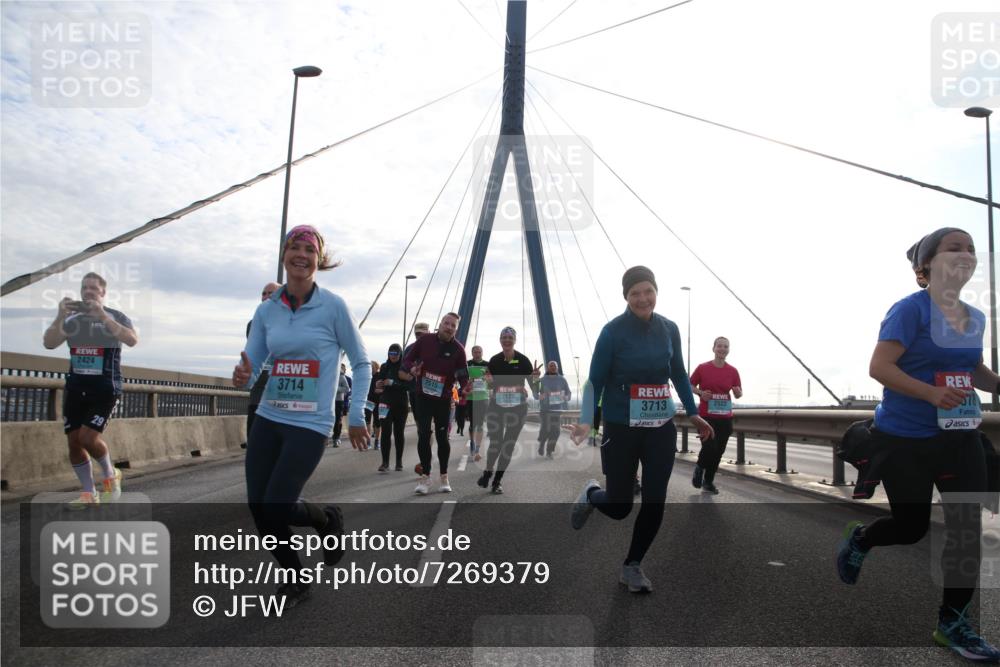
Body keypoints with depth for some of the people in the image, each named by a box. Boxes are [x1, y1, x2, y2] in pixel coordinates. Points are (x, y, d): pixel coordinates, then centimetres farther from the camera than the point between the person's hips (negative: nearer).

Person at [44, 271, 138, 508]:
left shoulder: (116, 317, -4)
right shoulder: (72, 319, 8)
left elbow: (132, 340, -24)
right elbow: (49, 343, -5)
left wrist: (103, 316, -31)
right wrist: (60, 316, -20)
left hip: (105, 388, -5)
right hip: (75, 387, 5)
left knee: (88, 437, -17)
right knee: (73, 442, 3)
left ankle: (110, 475, 10)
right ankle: (89, 494, 17)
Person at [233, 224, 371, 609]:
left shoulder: (333, 306, -8)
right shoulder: (267, 310, 3)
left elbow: (361, 363, -2)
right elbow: (251, 364, 3)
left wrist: (356, 416, -5)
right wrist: (242, 375, -21)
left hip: (310, 426, -5)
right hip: (267, 421, 5)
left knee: (276, 508, -10)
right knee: (258, 507, 4)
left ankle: (328, 520, 24)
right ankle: (295, 580, 26)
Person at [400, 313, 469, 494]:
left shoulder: (458, 349, -7)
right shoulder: (424, 340, -6)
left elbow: (462, 375, -5)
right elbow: (408, 359, 2)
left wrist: (466, 387, -26)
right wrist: (411, 369, -20)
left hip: (444, 399, 0)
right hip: (423, 396, 0)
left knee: (442, 437, 7)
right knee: (423, 435, -3)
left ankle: (444, 477, 19)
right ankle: (425, 476, 6)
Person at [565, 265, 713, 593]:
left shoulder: (669, 329, 2)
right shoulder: (613, 331, -12)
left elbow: (679, 374, 15)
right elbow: (596, 380, -11)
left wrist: (693, 413, 12)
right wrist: (586, 421, -24)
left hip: (662, 429, 4)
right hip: (622, 428, -4)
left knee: (654, 502, 2)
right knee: (619, 506, 3)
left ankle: (632, 566, 24)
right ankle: (591, 494, 39)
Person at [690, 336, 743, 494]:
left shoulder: (733, 371, 3)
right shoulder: (702, 368, -4)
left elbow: (739, 394, 10)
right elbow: (690, 385, 7)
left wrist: (738, 392, -14)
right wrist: (700, 393, -12)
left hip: (725, 418, 3)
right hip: (706, 416, -3)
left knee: (719, 451, 7)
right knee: (709, 447, -15)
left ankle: (708, 482, 25)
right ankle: (699, 467, 19)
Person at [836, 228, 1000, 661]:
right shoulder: (911, 309, -14)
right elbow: (879, 367, -19)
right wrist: (931, 393, -31)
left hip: (960, 438, 6)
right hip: (905, 439, -6)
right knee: (912, 527, 5)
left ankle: (953, 621, 15)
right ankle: (859, 538, 38)